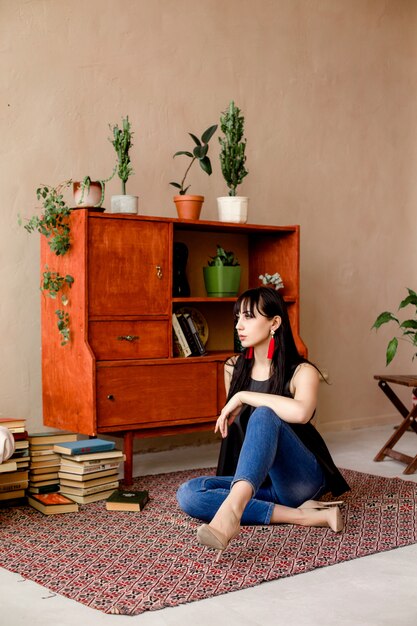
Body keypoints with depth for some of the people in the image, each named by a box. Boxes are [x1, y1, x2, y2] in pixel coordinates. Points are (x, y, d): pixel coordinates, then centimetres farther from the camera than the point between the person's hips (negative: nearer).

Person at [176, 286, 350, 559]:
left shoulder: (301, 371, -9)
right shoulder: (234, 369, 7)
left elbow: (301, 412, -33)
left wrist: (242, 397, -26)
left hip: (303, 479, -5)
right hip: (259, 482, 6)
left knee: (264, 415, -33)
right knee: (188, 494, -22)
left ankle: (231, 509, -57)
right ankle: (300, 515, -26)